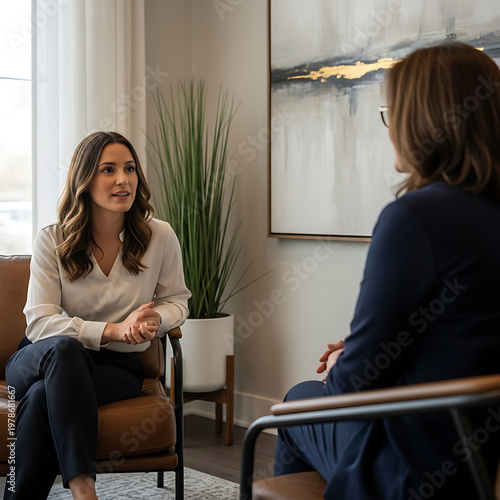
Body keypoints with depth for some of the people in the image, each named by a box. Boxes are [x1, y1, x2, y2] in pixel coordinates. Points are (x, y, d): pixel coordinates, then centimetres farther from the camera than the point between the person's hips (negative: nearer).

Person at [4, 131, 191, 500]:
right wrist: (114, 329, -25)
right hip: (40, 359, 0)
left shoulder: (160, 237, -1)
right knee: (64, 348, -40)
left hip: (119, 364, 0)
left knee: (43, 397, -35)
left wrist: (154, 320, -13)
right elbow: (40, 322, -12)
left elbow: (176, 300, 14)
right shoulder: (52, 240, -5)